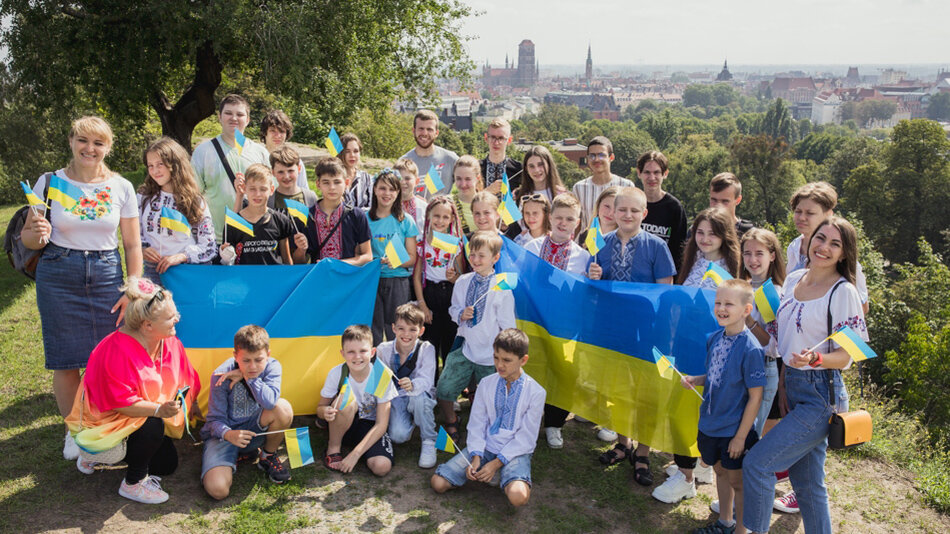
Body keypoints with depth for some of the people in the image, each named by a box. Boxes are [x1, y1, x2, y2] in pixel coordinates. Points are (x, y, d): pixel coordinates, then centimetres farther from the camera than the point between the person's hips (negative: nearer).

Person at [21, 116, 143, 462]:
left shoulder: (121, 187, 2)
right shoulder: (49, 183, 0)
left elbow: (132, 244, 6)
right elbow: (27, 238, 5)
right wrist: (37, 234, -19)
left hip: (106, 276, 1)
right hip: (58, 277, 0)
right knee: (66, 361, 5)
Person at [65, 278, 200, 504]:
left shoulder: (170, 343, -8)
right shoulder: (116, 352, -31)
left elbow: (185, 382, 6)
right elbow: (121, 403, -32)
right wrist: (159, 409, -44)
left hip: (147, 414, 8)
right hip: (104, 419, -8)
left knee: (168, 464, 5)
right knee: (153, 426, -34)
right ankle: (133, 484, -8)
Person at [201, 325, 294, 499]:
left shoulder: (272, 367, -14)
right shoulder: (221, 376, -20)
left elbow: (270, 401, -32)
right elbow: (216, 419, -17)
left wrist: (247, 377, -30)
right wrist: (228, 434, -38)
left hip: (254, 430, 3)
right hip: (225, 433, -3)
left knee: (283, 408, -30)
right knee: (217, 490, -28)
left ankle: (268, 457, -3)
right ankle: (234, 456, 8)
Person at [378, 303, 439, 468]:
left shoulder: (426, 349, -16)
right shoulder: (384, 349, -9)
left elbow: (426, 380, -29)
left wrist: (413, 385, -48)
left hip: (421, 397, -1)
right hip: (395, 399, 1)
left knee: (419, 395, -38)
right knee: (398, 435, -26)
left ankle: (429, 442, -15)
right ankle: (409, 420, 15)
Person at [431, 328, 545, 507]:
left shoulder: (536, 392, -9)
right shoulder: (486, 383, 2)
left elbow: (526, 437, -9)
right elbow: (477, 423, 4)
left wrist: (496, 463, -15)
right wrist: (476, 457, -11)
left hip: (515, 451, -3)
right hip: (485, 447, 3)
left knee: (518, 497, -33)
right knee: (438, 483, -12)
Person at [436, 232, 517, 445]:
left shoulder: (502, 287, -11)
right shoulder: (463, 282, 2)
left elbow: (507, 324, -8)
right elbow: (453, 308, 14)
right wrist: (461, 314, -9)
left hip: (490, 354, -3)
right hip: (465, 348, 4)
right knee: (444, 391, 1)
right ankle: (451, 424, 30)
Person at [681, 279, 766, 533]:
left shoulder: (751, 348, -22)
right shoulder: (715, 338, -2)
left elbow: (755, 397, -19)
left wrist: (741, 436, -17)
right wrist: (694, 380, -7)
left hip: (735, 430, -7)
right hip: (710, 424, 7)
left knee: (737, 481, 9)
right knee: (720, 471, 23)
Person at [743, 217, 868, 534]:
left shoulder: (843, 292, -14)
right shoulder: (793, 279, 7)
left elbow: (844, 357, -12)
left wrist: (814, 359, -32)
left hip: (820, 396, -7)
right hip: (792, 388, 7)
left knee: (756, 463, -8)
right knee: (806, 482, 16)